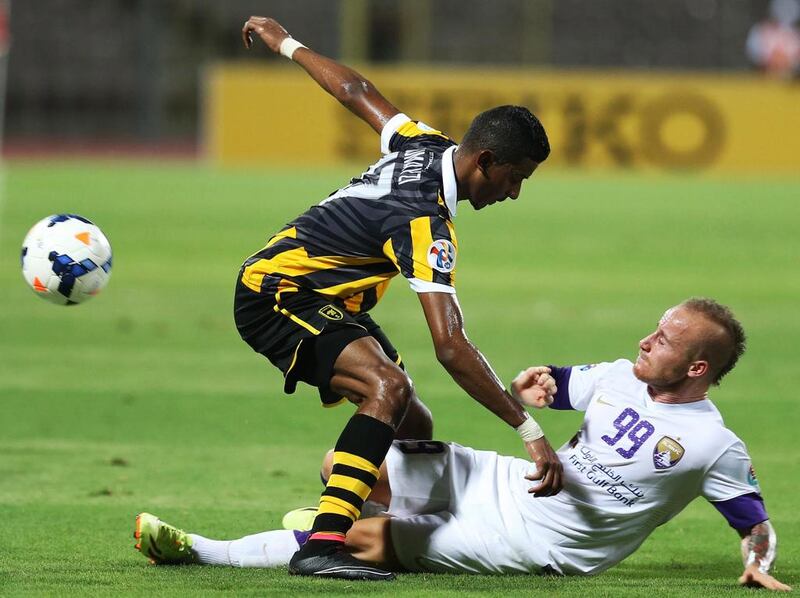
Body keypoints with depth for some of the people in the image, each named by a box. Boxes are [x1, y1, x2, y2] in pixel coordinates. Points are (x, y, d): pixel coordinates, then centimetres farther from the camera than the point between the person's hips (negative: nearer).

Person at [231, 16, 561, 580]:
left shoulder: (424, 144, -4)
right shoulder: (426, 223, -29)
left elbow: (355, 91, 13)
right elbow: (451, 347, -36)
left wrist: (284, 42, 32)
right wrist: (531, 431, -37)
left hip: (323, 298, 10)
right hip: (275, 297, -10)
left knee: (412, 426, 4)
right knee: (389, 387, -33)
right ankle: (323, 545, -39)